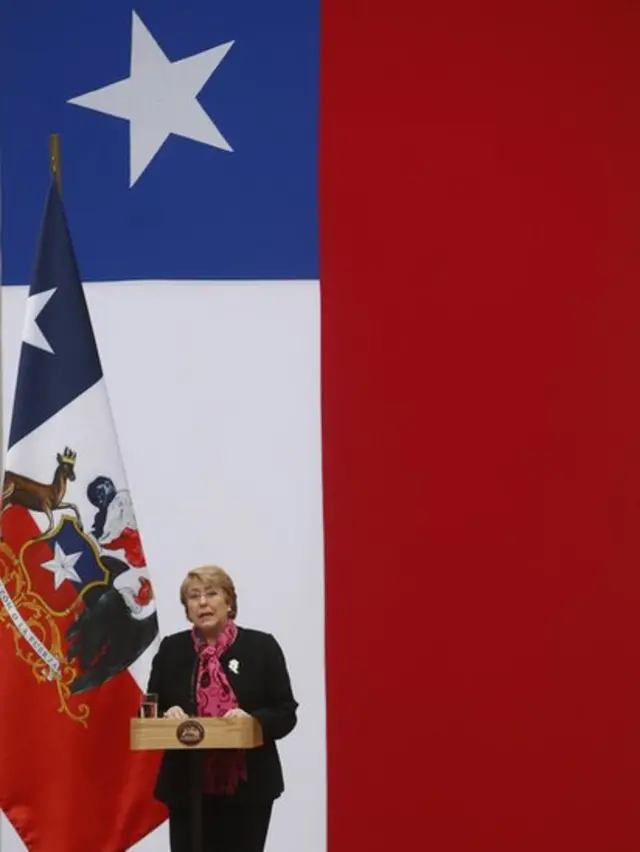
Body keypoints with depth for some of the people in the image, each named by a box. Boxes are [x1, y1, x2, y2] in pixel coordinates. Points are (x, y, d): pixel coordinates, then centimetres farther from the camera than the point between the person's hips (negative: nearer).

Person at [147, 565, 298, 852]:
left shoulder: (261, 647, 0)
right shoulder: (170, 649, 6)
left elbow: (286, 713, -1)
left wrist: (252, 720, -20)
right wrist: (167, 716, -14)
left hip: (247, 786, -1)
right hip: (187, 786, 1)